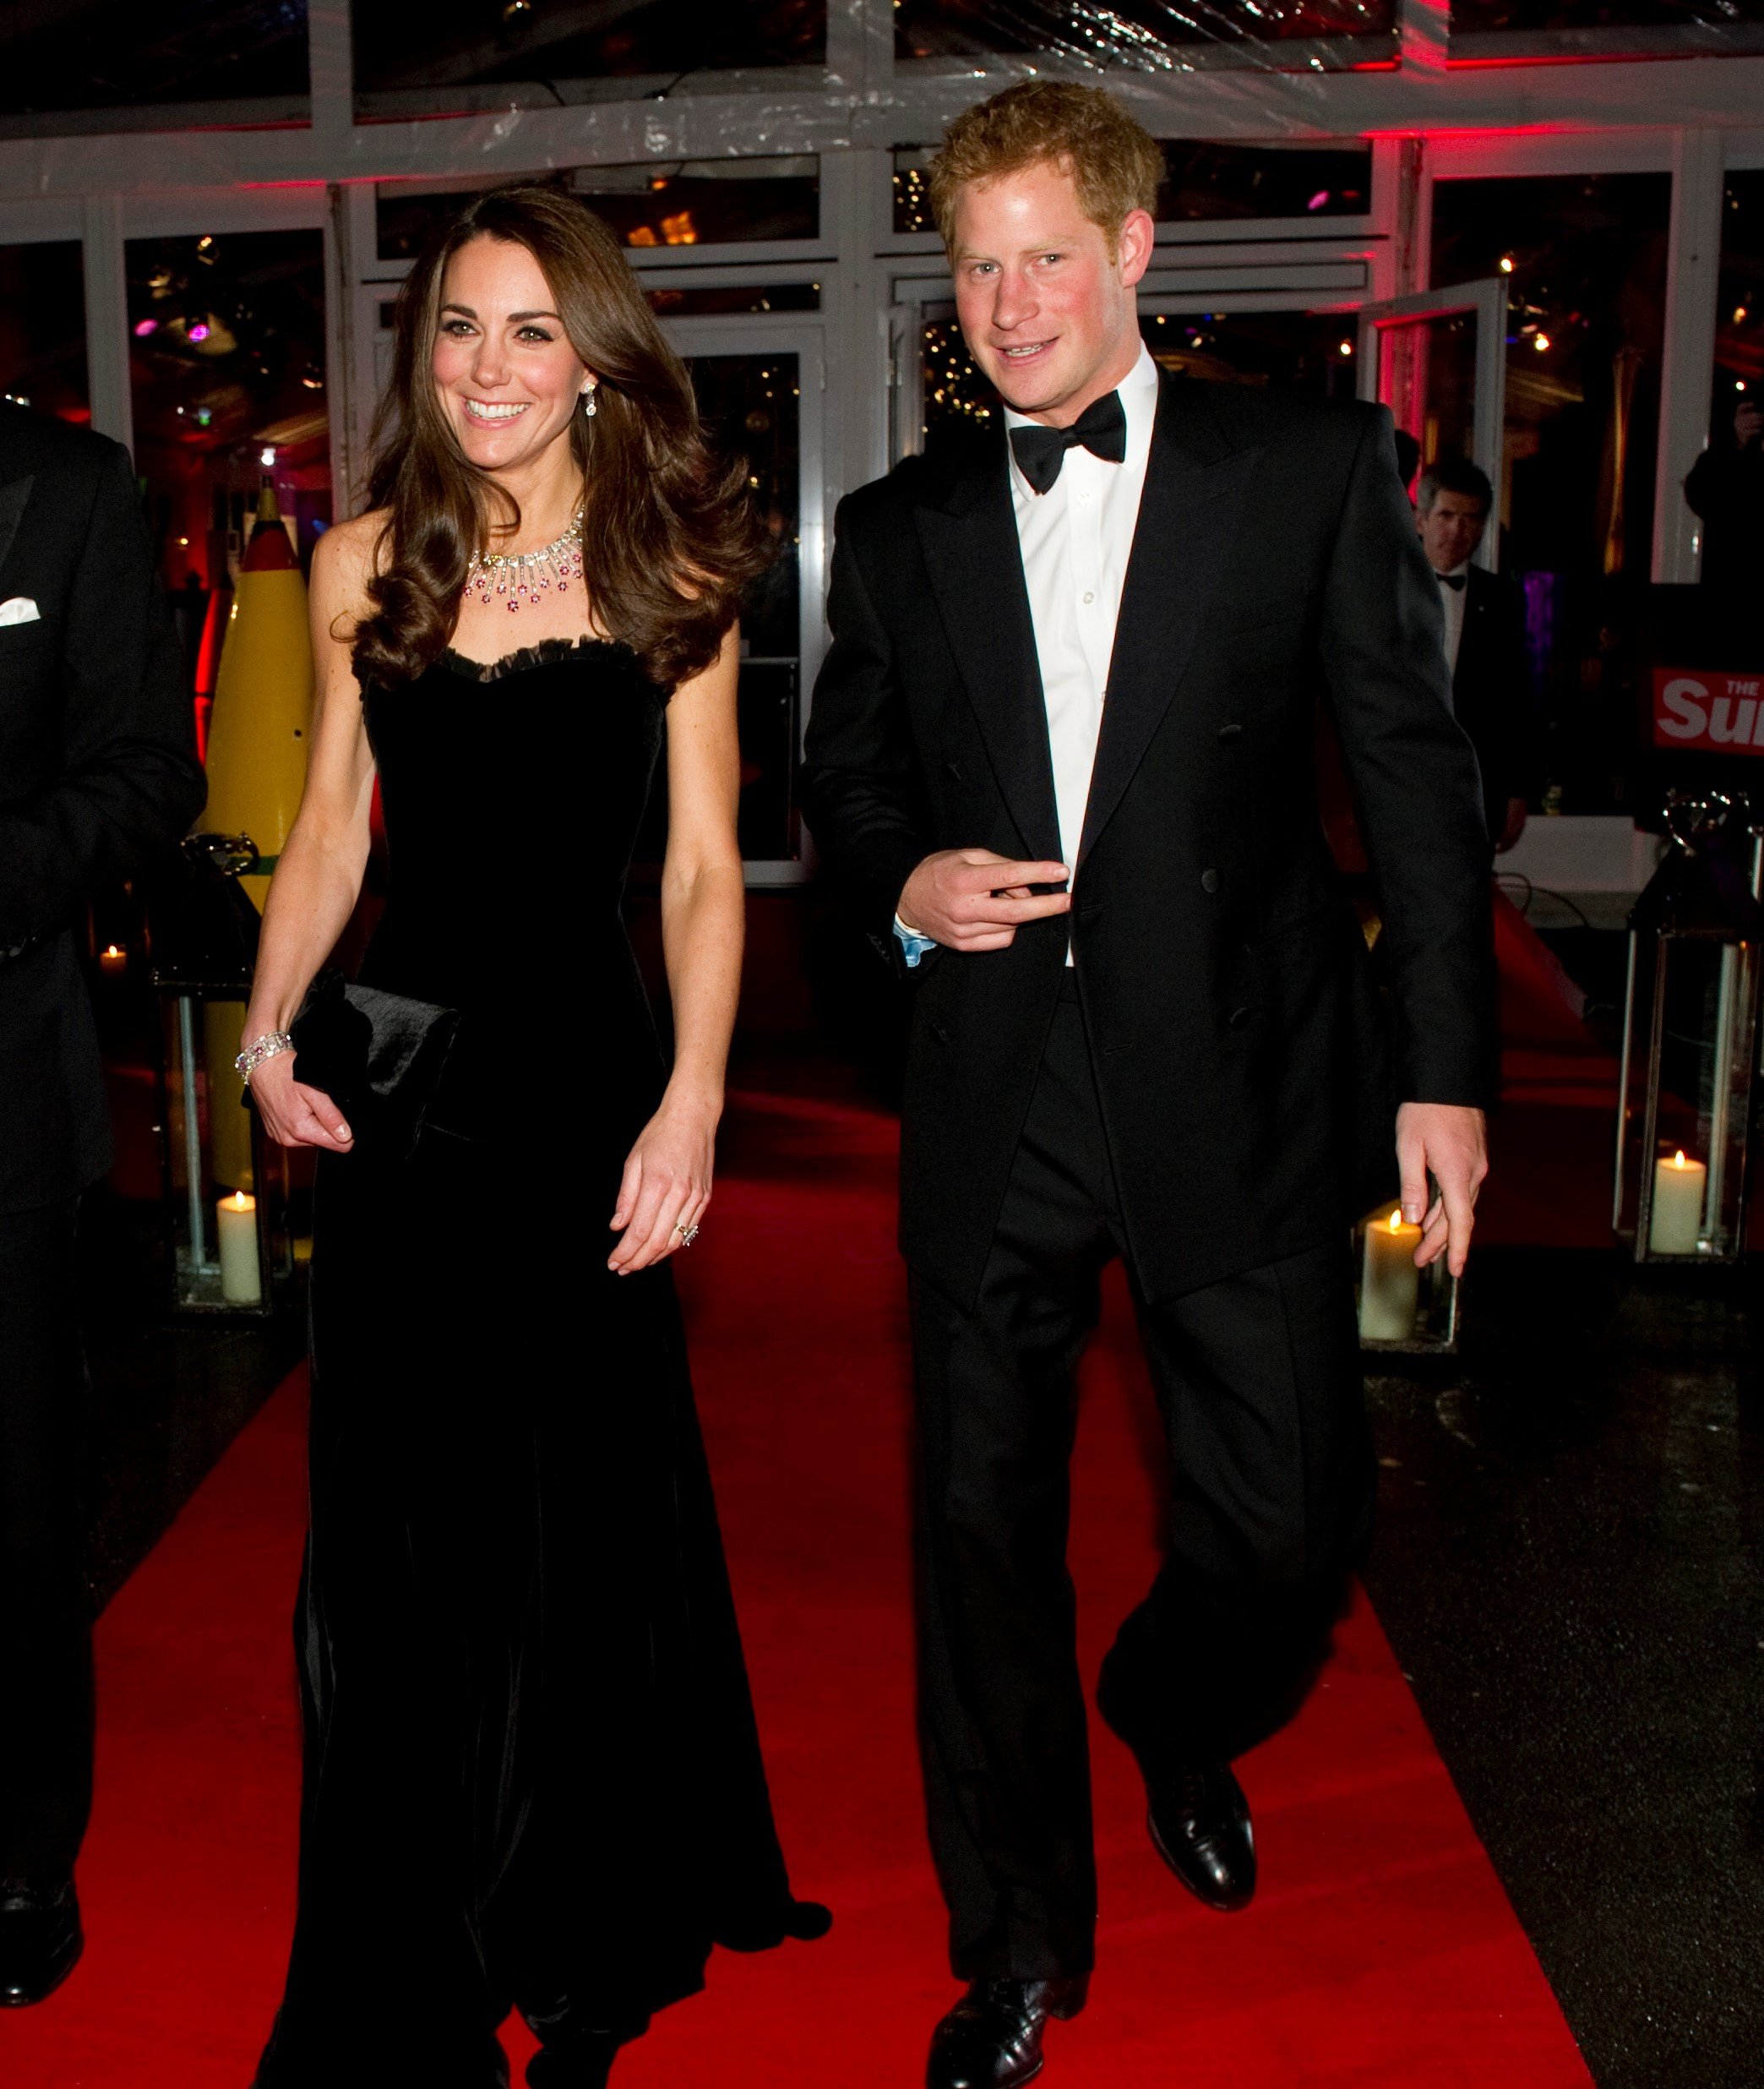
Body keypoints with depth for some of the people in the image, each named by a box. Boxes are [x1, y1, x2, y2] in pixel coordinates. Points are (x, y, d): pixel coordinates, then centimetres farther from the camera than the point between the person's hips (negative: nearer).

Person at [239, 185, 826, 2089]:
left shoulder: (671, 574, -2)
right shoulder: (363, 565, 5)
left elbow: (703, 868, -5)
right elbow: (330, 831, 11)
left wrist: (693, 1106, -15)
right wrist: (269, 1039, -1)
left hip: (579, 1078, -2)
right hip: (391, 1079, 2)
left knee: (576, 1516, 11)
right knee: (389, 1528, 10)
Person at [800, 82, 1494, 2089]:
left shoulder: (1311, 466, 1)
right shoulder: (899, 529, 9)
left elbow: (1416, 773, 2)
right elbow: (843, 773, 19)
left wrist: (1445, 1070, -2)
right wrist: (900, 880, -5)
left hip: (1232, 1087, -1)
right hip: (991, 1095, 2)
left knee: (1287, 1522, 4)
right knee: (982, 1527, 7)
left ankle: (1176, 1725, 43)